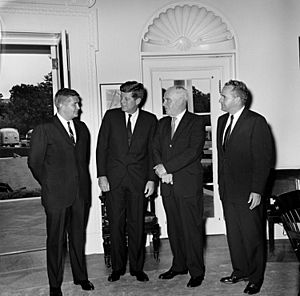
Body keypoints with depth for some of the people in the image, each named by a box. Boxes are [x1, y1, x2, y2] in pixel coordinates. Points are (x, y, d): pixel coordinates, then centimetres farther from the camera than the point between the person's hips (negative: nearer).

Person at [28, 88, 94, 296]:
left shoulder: (82, 128, 11)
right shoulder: (44, 130, -6)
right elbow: (34, 162, -2)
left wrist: (83, 183, 13)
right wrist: (49, 185, 2)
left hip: (81, 193, 5)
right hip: (56, 195, -4)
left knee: (78, 237, 14)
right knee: (56, 240, 6)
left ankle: (80, 277, 30)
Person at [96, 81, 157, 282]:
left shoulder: (150, 120, 4)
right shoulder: (111, 116, 4)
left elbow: (152, 151, 5)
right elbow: (102, 147, 4)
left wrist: (151, 179, -2)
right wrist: (101, 175, -4)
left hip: (138, 179, 0)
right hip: (114, 179, 1)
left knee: (137, 225, 5)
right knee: (116, 225, 5)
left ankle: (137, 267, 19)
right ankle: (118, 267, 19)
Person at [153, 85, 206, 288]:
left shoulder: (196, 122, -4)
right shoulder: (163, 123, 17)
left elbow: (194, 151, -15)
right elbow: (156, 149, 11)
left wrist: (167, 168, -16)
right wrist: (162, 170, -8)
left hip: (189, 184, -6)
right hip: (168, 184, 6)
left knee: (192, 228, -1)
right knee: (174, 228, 12)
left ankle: (196, 271, 11)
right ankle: (179, 265, 26)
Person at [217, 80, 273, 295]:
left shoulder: (256, 122, -12)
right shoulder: (222, 120, 11)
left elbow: (264, 158, -14)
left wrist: (257, 191, -16)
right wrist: (221, 182, 12)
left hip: (248, 192, -7)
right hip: (227, 190, 7)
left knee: (252, 236, 5)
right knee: (233, 234, 15)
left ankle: (256, 278, 22)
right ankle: (240, 271, 31)